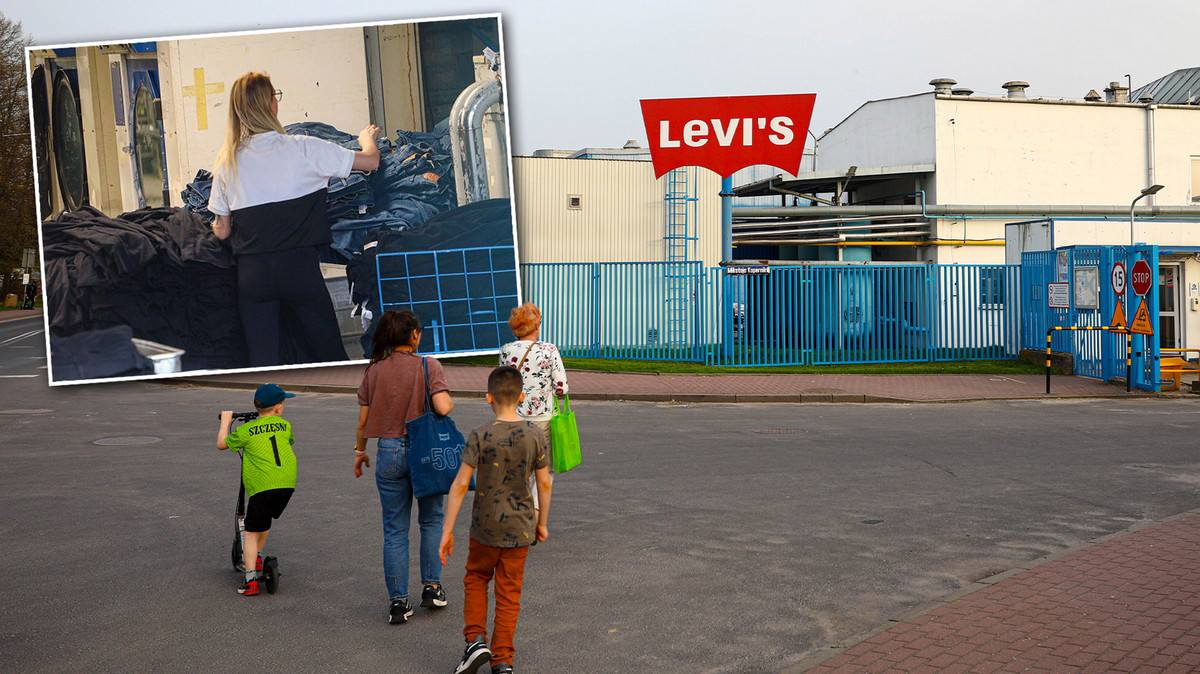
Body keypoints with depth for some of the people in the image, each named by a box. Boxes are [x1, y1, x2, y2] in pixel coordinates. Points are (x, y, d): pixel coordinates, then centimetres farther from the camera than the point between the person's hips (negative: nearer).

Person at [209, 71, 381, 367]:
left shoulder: (227, 162, 3)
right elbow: (371, 160, 2)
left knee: (263, 362, 7)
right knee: (331, 359, 9)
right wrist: (367, 137, 26)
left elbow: (222, 231, 8)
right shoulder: (303, 149, -5)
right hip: (299, 268, -2)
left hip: (251, 273, 3)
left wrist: (217, 224, 33)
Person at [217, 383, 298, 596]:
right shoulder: (284, 425, 10)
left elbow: (221, 444, 16)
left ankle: (250, 579, -5)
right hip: (288, 484, 4)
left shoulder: (246, 430, 1)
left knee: (251, 532, 3)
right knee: (266, 520, 30)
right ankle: (257, 557, 40)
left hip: (261, 486, -4)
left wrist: (225, 421, 30)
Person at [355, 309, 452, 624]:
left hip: (389, 451, 2)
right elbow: (443, 408, -20)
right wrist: (451, 401, 2)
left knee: (395, 530, 8)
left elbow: (363, 421, 3)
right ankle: (431, 587, 20)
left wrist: (360, 451, 18)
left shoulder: (373, 370, 1)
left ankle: (398, 601, 8)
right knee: (431, 520, 18)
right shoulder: (428, 365, -9)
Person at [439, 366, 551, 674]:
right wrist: (542, 522, 14)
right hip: (520, 527, 2)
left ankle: (475, 639, 10)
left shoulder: (481, 436, -14)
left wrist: (447, 530, -8)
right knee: (509, 592, 12)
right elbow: (544, 482, 0)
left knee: (476, 578, 22)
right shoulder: (535, 435, -6)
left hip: (486, 527, -2)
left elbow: (460, 484, -14)